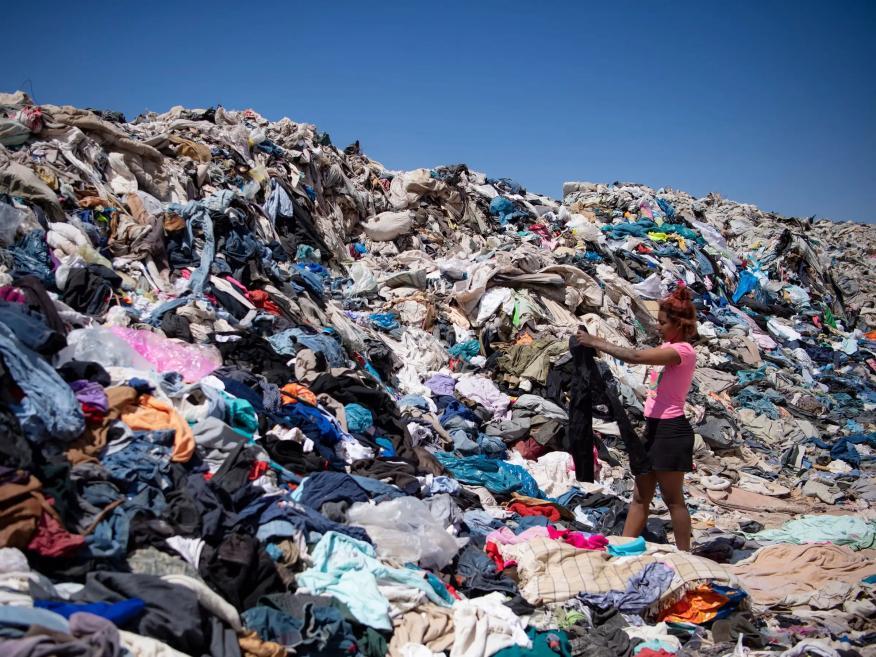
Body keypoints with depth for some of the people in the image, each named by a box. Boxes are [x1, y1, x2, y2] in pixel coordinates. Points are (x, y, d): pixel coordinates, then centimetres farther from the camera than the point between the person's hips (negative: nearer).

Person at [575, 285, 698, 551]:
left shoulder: (684, 350, -17)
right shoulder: (668, 347, 15)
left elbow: (635, 356, -26)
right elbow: (639, 356, 5)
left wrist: (595, 342, -22)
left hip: (671, 430, -10)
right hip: (654, 426, 10)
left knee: (673, 499, 1)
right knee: (640, 497, 11)